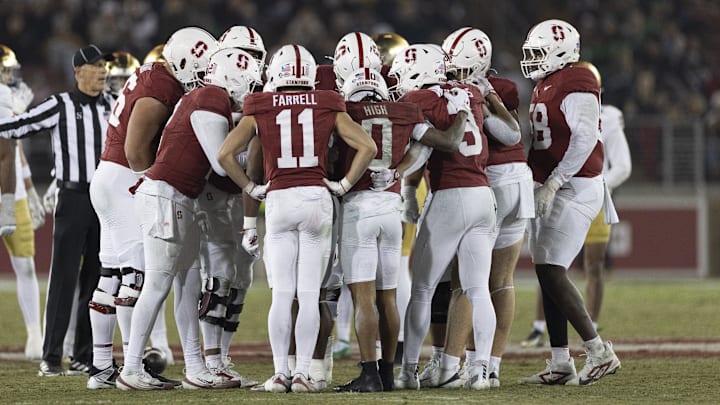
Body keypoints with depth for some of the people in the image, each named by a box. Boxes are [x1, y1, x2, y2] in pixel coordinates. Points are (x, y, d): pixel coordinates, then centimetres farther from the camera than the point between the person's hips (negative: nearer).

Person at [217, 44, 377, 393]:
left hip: (279, 199, 0)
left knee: (281, 294, 5)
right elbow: (367, 147, -3)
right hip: (317, 196, 0)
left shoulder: (260, 110, 3)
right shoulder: (327, 107, 4)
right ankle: (302, 373, -1)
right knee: (309, 295, 2)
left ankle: (280, 372, 3)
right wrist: (344, 184, 4)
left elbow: (226, 154, -4)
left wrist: (251, 188, 6)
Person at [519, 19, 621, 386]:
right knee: (547, 274, 7)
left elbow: (584, 139, -21)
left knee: (551, 271, -14)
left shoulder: (575, 86, -14)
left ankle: (599, 353, -7)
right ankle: (560, 365, 10)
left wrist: (553, 183, -23)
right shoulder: (545, 88, 16)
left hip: (573, 189, -10)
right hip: (549, 189, 10)